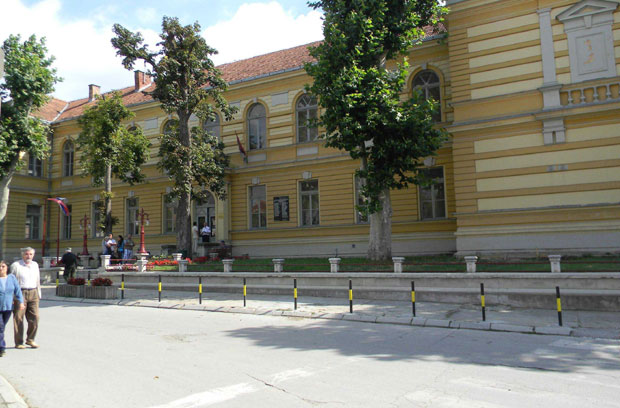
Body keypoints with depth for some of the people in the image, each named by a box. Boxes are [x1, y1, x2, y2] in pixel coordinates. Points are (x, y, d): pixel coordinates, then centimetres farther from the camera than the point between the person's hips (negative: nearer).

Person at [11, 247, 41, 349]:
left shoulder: (35, 265, 15)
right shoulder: (15, 265, -1)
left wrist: (39, 294, 19)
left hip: (33, 293, 4)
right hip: (20, 293, -4)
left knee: (34, 317, 0)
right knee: (18, 318, 0)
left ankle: (30, 340, 15)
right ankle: (18, 343, 9)